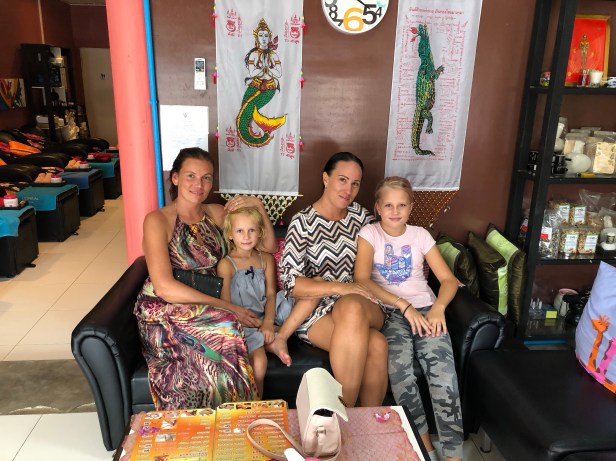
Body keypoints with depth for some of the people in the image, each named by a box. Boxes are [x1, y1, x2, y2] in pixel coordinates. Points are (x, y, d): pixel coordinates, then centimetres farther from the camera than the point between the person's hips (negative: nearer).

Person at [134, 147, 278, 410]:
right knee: (226, 330, -36)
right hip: (164, 313, -4)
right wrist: (227, 307, -20)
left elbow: (270, 247, 12)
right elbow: (164, 286, -17)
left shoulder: (215, 213, 11)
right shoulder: (157, 220, -6)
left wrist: (259, 207, -4)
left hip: (205, 308, 5)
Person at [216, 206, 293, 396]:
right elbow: (226, 304, -7)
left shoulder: (266, 259, 10)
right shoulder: (226, 264, -3)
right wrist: (253, 322, -18)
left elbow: (271, 294, 3)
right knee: (259, 361, -26)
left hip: (265, 318, 6)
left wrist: (268, 321, -15)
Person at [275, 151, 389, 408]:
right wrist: (340, 287, -20)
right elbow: (290, 282, -12)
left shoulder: (361, 216, 10)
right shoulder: (303, 222, -4)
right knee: (376, 344, -32)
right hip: (315, 311, -3)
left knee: (351, 308, -34)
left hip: (362, 304, 4)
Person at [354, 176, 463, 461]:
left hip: (425, 309, 2)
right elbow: (362, 280, -11)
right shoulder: (369, 234, 3)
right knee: (398, 365, -31)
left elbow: (449, 279, 8)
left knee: (442, 367, -26)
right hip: (389, 311, -2)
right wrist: (404, 306, -18)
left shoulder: (420, 235, 11)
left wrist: (438, 307, -13)